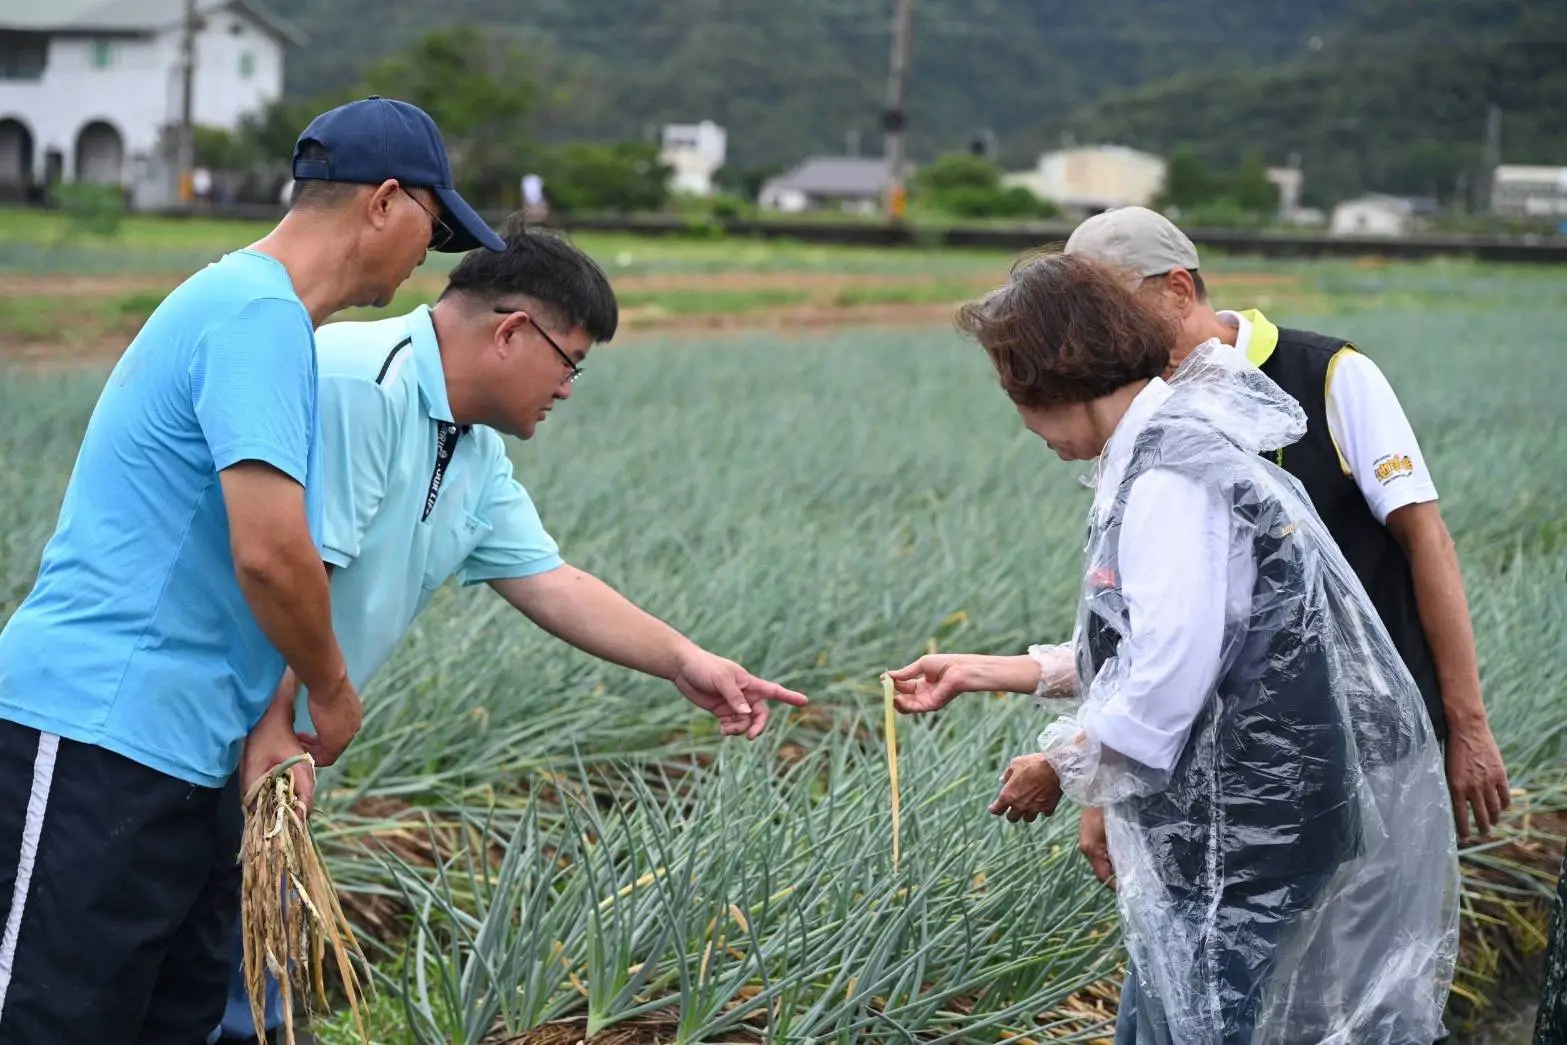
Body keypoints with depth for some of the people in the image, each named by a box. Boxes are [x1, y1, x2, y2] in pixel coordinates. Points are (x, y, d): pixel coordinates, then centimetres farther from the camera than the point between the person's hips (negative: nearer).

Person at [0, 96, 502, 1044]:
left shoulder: (260, 313, 18)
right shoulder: (260, 314, -14)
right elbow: (269, 553, -23)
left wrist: (258, 722, 11)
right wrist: (334, 693, -6)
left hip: (186, 752, 10)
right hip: (98, 738, -10)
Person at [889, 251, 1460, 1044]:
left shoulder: (1170, 474, -18)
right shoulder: (1178, 446, 14)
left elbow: (1172, 673, -24)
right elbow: (1142, 650, 19)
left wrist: (1063, 766, -9)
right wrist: (978, 672, 22)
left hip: (1253, 832, -10)